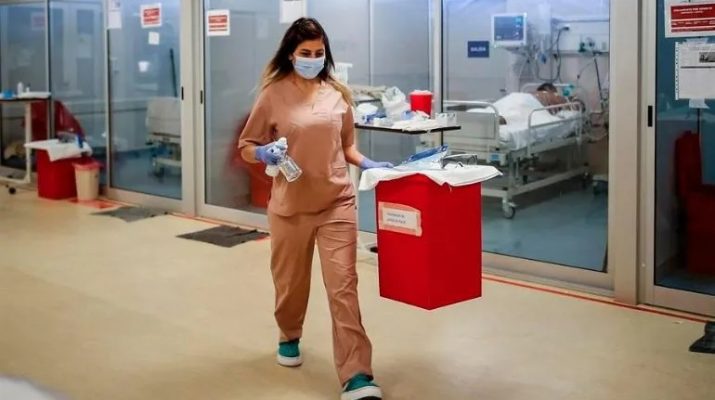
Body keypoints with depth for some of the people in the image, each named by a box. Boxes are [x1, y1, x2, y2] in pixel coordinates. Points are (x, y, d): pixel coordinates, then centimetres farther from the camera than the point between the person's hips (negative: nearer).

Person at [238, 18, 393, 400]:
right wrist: (264, 153, -18)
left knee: (343, 286, -7)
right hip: (290, 205, 0)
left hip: (337, 202, 1)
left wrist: (367, 164, -3)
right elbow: (246, 146, 3)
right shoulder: (273, 94, -3)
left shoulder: (338, 93, 4)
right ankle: (289, 338, 46)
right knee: (290, 280, 16)